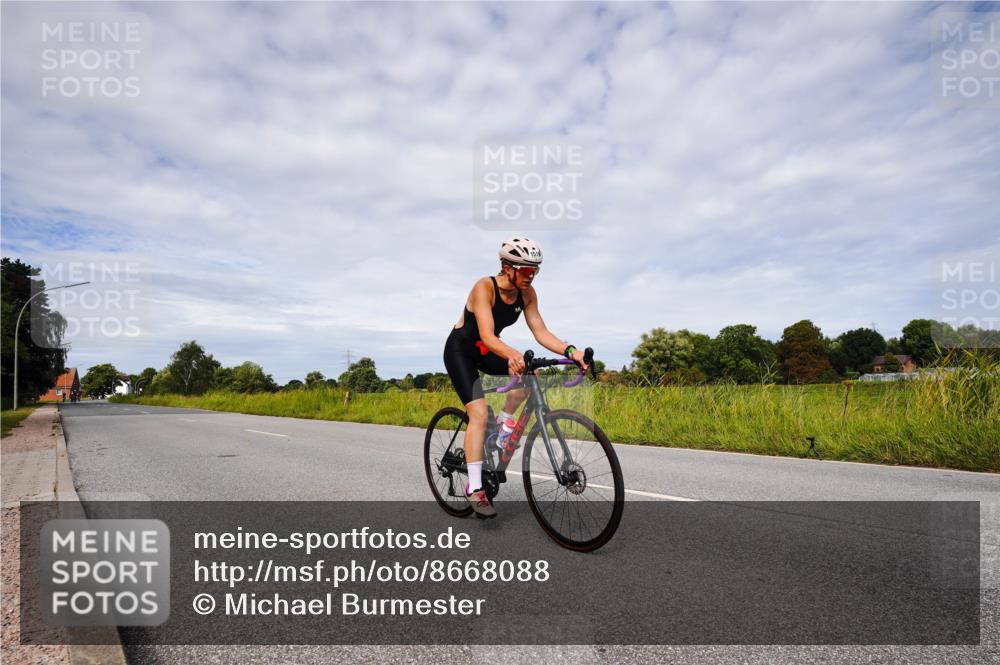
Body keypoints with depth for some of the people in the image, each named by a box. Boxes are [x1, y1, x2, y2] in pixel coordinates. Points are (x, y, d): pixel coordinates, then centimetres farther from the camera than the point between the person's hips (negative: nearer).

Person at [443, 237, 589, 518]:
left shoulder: (527, 293, -10)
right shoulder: (484, 287, -28)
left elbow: (541, 332, -14)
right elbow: (487, 336, -38)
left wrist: (570, 351, -31)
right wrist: (513, 354, -57)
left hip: (486, 351, 6)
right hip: (460, 350, -6)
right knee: (479, 413, -19)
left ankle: (501, 427, 1)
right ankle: (475, 489, -12)